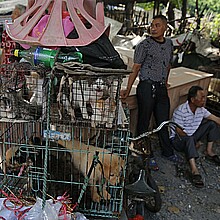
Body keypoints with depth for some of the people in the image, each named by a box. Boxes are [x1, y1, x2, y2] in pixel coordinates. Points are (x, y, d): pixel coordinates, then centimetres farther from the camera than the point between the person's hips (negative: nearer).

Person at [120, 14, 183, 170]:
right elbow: (136, 68, -8)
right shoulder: (144, 45, -8)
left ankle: (168, 152, 31)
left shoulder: (169, 44, 10)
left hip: (161, 88, 6)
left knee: (163, 122, 15)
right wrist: (128, 89, -10)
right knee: (144, 123, 4)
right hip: (147, 87, -5)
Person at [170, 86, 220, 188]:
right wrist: (195, 142, -14)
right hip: (178, 140, -7)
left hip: (191, 137, 7)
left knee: (212, 124, -1)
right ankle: (194, 170, -47)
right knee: (189, 139, -41)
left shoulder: (201, 109, -4)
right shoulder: (181, 111, -26)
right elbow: (179, 132, -23)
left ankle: (209, 151, 2)